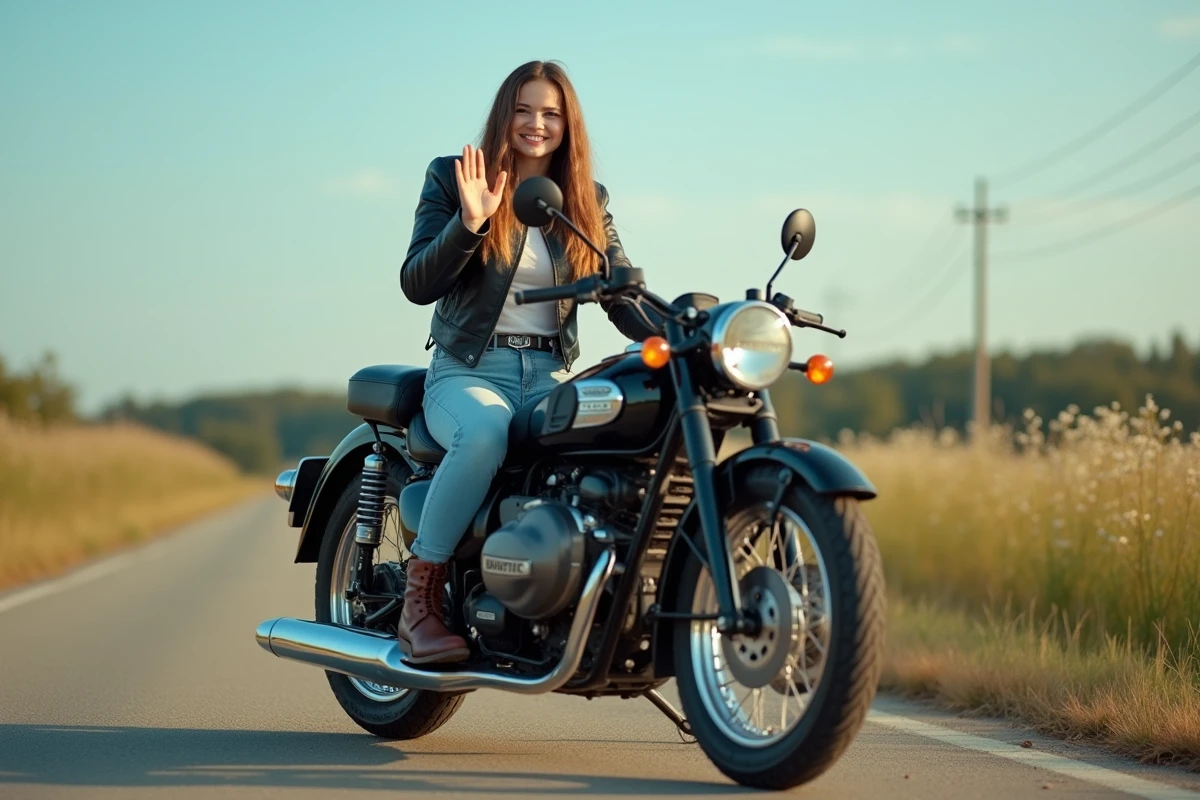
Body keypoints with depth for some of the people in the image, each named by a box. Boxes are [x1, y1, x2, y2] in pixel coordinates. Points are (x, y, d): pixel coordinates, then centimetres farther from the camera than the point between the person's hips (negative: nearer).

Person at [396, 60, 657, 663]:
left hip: (551, 377, 3)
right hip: (467, 372, -3)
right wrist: (469, 223, -21)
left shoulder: (588, 202, 14)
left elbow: (624, 297, 5)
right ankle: (420, 599, -27)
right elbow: (416, 285, -5)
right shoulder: (452, 179, 5)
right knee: (487, 433, -39)